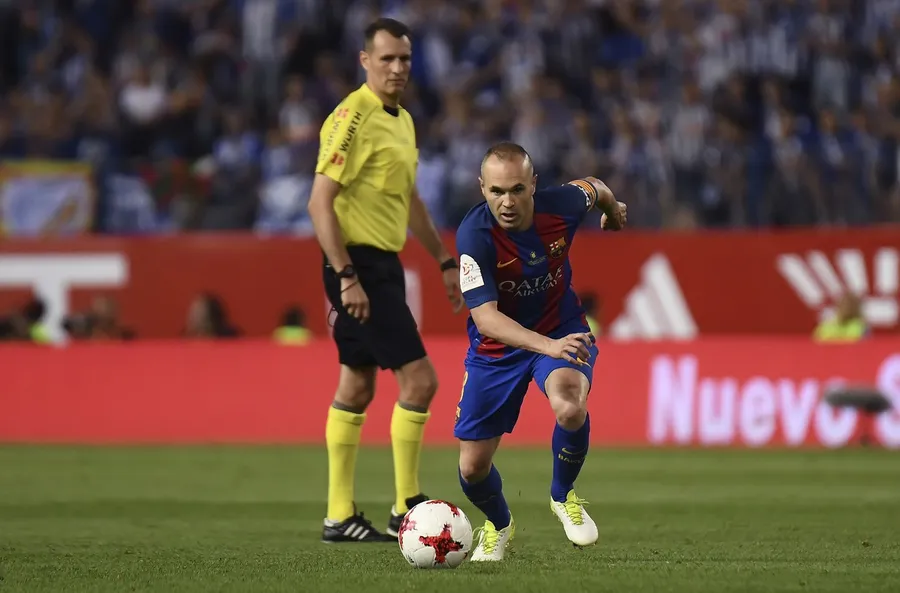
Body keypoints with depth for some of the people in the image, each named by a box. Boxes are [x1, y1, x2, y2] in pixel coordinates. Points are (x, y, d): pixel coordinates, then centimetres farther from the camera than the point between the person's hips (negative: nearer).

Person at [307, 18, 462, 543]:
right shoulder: (353, 118, -15)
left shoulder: (403, 121, 14)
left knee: (357, 388, 11)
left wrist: (445, 260, 25)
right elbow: (320, 202, -19)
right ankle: (407, 509, -4)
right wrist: (346, 276, -24)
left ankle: (341, 518, 15)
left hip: (384, 266, 9)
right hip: (359, 264, -9)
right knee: (419, 377, -11)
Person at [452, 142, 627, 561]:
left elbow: (593, 188, 6)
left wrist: (613, 209, 29)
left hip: (562, 329, 1)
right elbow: (485, 318, -36)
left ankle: (563, 495, -1)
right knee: (473, 467, 1)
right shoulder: (474, 235, -30)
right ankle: (498, 525, 37)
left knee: (569, 407, -32)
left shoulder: (561, 205, -21)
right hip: (497, 346, 0)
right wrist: (549, 346, -51)